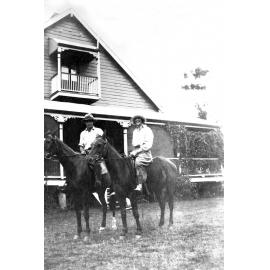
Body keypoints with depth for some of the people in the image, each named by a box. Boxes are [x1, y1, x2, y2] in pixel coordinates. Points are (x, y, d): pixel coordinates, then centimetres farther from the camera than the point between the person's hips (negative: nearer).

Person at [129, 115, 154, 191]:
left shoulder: (147, 130, -1)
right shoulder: (135, 131, 21)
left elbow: (148, 145, -10)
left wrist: (137, 151, -15)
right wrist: (133, 152, 7)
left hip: (145, 152, -8)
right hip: (136, 152, 8)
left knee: (138, 161, -35)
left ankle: (140, 185, -37)